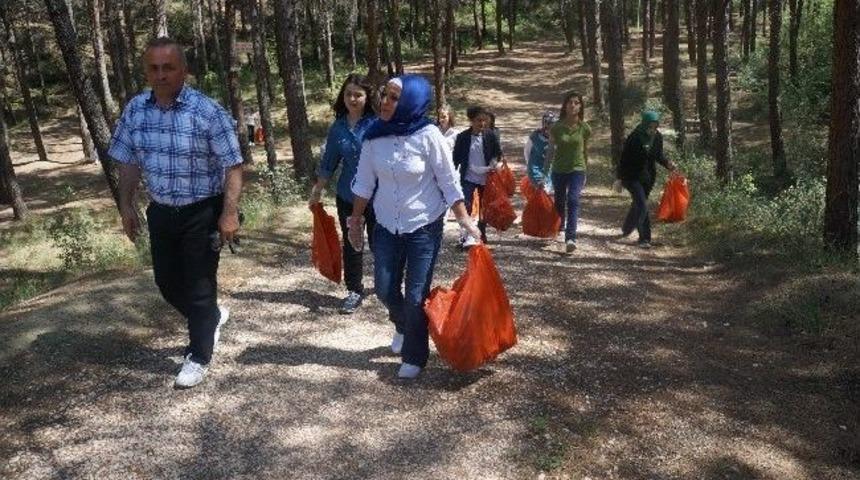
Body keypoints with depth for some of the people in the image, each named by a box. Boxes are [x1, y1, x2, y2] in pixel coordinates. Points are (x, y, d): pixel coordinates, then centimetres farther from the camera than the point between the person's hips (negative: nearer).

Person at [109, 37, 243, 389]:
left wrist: (229, 213, -20)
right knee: (167, 281, 16)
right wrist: (126, 205, 9)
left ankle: (199, 357, 19)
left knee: (199, 285, 2)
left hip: (202, 213, -6)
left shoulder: (208, 112, -17)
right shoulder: (135, 110, -1)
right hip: (160, 212, 6)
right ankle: (211, 317, 43)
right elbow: (129, 162, 11)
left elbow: (232, 166, -15)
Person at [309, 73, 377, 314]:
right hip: (347, 196, 4)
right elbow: (329, 162, 11)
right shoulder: (338, 127, 2)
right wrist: (317, 190, 14)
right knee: (351, 245, 11)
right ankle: (355, 291, 25)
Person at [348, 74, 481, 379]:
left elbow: (449, 182, -10)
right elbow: (364, 182, 4)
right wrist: (355, 220, 8)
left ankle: (414, 356, 23)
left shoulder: (428, 136, -17)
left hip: (424, 227, -4)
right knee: (385, 290, 10)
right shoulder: (374, 135, -7)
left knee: (416, 296, 1)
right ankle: (403, 326, 44)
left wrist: (466, 221, -12)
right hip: (387, 227, 4)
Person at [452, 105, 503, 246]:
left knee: (484, 207, 12)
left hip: (486, 177, 2)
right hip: (468, 177, -2)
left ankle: (481, 234, 28)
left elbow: (498, 153, 7)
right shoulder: (462, 137, -5)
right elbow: (456, 158, 1)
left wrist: (494, 164, -12)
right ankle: (465, 236, -13)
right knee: (466, 206, -13)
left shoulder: (490, 136, -3)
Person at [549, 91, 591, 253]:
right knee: (559, 202, 15)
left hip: (577, 170, -1)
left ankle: (571, 238, -24)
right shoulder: (557, 127, -7)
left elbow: (585, 151, 9)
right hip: (559, 170, 1)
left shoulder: (584, 128, -4)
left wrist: (585, 173, 16)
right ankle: (559, 228, 44)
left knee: (573, 200, -19)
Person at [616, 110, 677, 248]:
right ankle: (644, 238, -6)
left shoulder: (657, 137, -2)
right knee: (642, 206, -14)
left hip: (648, 177, 6)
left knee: (638, 204, 18)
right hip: (632, 176, -6)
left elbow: (659, 155, 10)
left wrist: (667, 163, -10)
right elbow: (624, 158, -14)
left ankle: (626, 229, 37)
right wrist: (620, 177, -15)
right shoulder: (634, 138, -18)